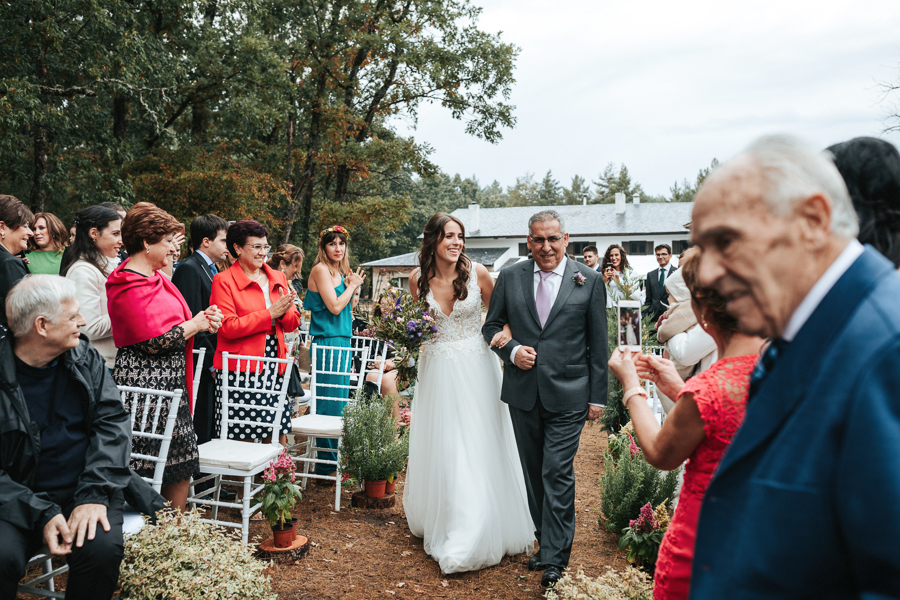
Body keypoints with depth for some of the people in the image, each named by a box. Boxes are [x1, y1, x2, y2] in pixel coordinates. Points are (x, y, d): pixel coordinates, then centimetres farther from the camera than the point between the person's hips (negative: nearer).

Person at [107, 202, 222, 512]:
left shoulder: (155, 277, 14)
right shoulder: (130, 287, -15)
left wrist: (202, 321, 3)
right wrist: (195, 325, -8)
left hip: (170, 382, 10)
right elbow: (154, 341, -21)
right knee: (148, 470, -2)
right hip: (145, 384, -10)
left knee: (182, 467, 12)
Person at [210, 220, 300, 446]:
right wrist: (270, 313, -13)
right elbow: (227, 327, -12)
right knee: (242, 439, -2)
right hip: (241, 369, -5)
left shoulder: (278, 278, 14)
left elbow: (293, 323, 16)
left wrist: (285, 312, -7)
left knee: (278, 437, 6)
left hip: (275, 367, 5)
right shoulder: (224, 281, -3)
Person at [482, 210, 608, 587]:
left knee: (557, 473, -5)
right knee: (533, 473, 14)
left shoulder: (590, 281, -1)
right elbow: (491, 326, 11)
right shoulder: (510, 277, 4)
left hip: (568, 395, -3)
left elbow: (598, 344, 1)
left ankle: (555, 559, 8)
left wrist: (597, 396, -1)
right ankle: (546, 542, 31)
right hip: (523, 393, 3)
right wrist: (511, 350, -9)